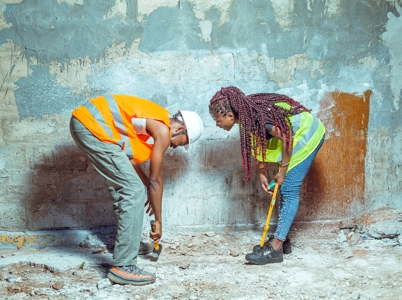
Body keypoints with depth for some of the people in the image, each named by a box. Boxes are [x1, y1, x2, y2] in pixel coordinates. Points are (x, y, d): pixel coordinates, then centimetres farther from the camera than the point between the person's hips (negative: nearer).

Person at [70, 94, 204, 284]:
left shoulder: (155, 123, 21)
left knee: (123, 186, 24)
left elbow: (130, 159, 25)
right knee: (133, 191, -8)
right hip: (92, 126, -11)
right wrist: (158, 221, 9)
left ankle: (128, 242, 39)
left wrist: (149, 188, 29)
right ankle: (123, 267, -8)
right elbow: (155, 180, 0)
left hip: (85, 121, 11)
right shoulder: (163, 130, -5)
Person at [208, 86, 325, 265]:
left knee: (289, 190, -11)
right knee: (286, 189, 11)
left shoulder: (257, 117, -30)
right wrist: (261, 174, 3)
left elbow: (286, 138, -25)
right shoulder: (247, 114, -3)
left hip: (307, 135, -9)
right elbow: (258, 146, 7)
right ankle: (282, 239, 18)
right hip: (299, 136, 9)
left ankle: (276, 248, -11)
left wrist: (282, 171, -15)